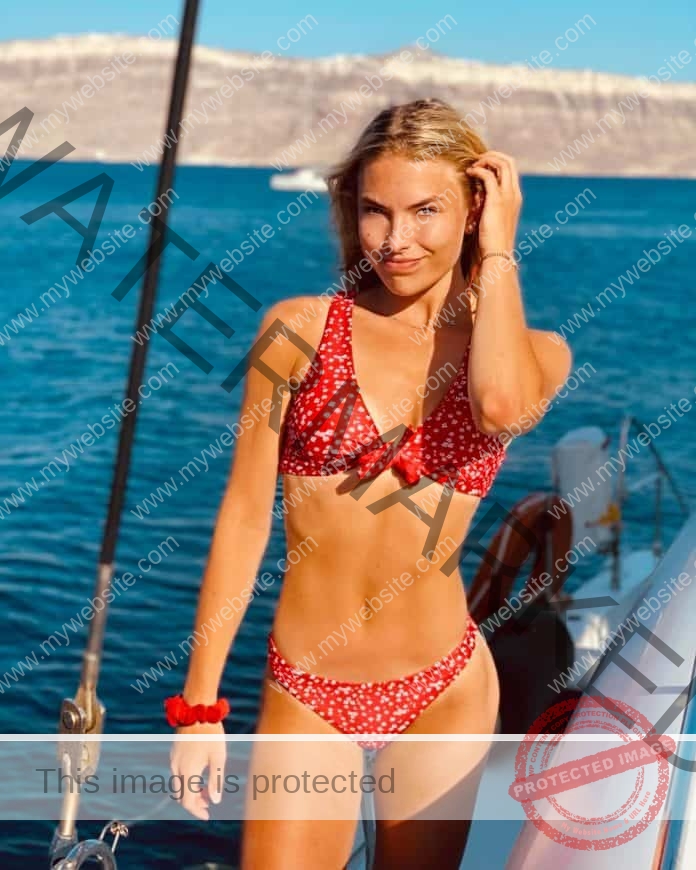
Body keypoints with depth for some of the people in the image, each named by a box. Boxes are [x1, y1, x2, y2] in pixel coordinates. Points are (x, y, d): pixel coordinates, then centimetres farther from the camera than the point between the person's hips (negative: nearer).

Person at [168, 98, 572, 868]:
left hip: (445, 691, 2)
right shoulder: (300, 329, -5)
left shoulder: (533, 352, -1)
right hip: (305, 693, -1)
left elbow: (502, 404, -27)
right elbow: (244, 517, -3)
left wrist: (497, 253, -13)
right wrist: (200, 703, -2)